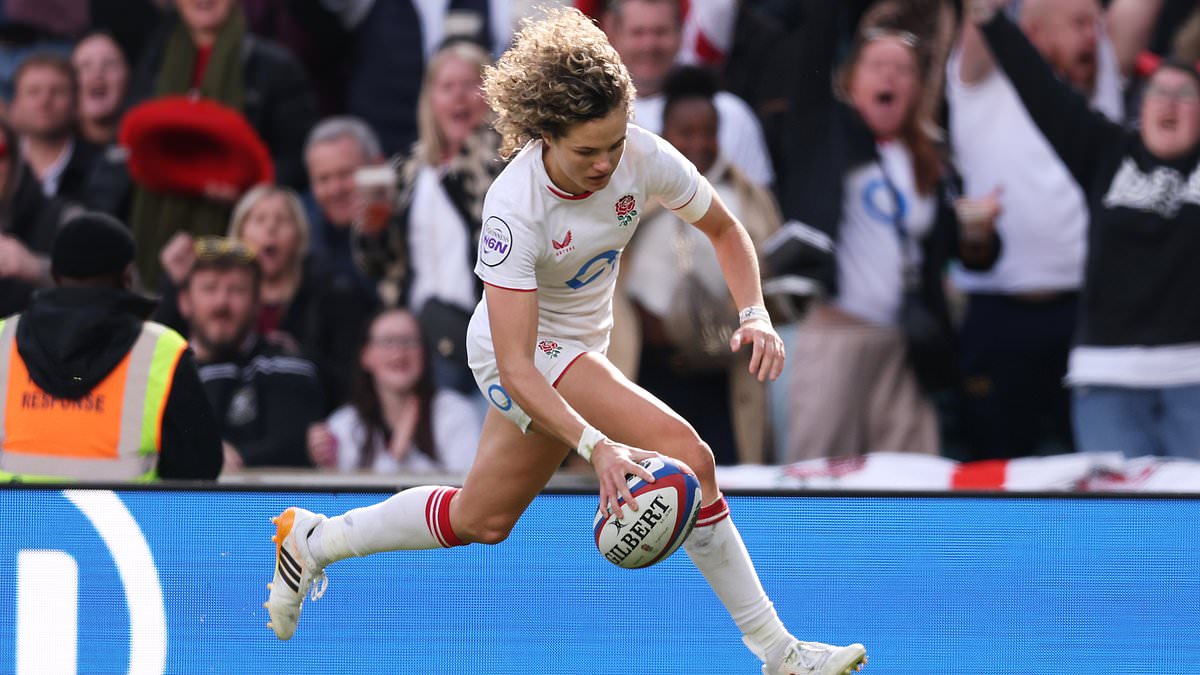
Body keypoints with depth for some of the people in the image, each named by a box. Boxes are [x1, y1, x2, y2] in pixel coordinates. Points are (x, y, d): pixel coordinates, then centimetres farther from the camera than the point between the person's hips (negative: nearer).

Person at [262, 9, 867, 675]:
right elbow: (515, 369, -36)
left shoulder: (643, 157, -20)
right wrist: (597, 445, -49)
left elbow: (724, 229, 2)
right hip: (531, 357, -7)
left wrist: (754, 313, -16)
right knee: (686, 456, -20)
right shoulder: (516, 207, -34)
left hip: (575, 348, 7)